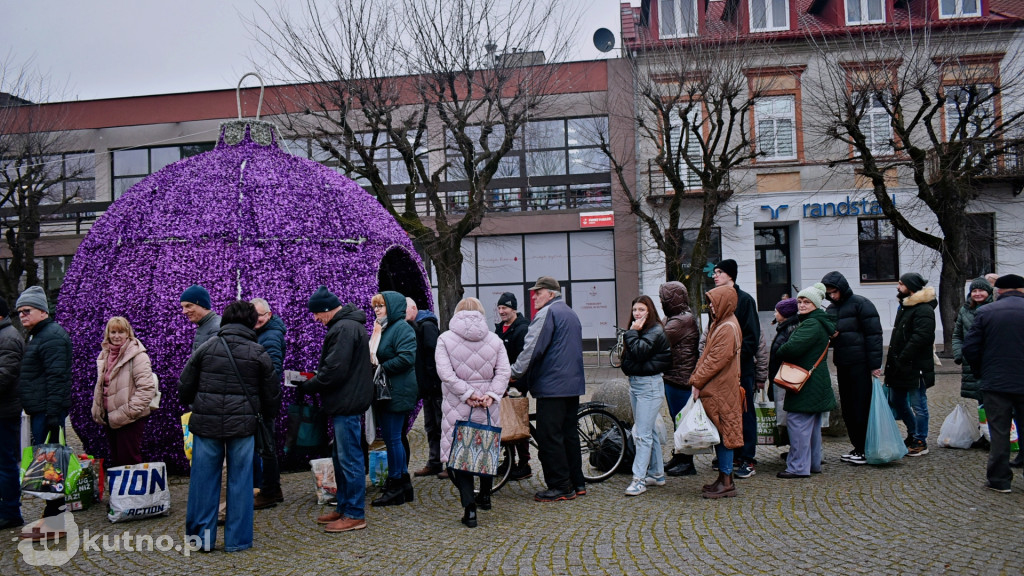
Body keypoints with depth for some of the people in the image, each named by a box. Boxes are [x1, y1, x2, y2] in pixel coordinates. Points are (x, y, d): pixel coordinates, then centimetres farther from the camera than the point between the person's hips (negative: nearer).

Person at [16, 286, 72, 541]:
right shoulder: (38, 335, 20)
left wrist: (52, 413, -24)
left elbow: (56, 377, -20)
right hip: (40, 411, 10)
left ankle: (54, 519, -3)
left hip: (48, 411, -10)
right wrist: (47, 412, 17)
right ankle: (53, 515, 20)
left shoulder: (52, 336, -13)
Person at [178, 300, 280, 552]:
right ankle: (237, 539, 13)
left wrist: (193, 407, 25)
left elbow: (185, 387, 5)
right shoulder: (259, 354, 0)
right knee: (240, 480, 8)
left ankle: (201, 535, 19)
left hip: (206, 423, 1)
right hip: (242, 425, -1)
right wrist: (268, 417, 26)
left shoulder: (207, 348, 1)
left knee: (204, 478, 11)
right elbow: (271, 394, 7)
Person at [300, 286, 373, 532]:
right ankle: (344, 507, 28)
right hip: (345, 403, 11)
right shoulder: (349, 325, 16)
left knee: (350, 459, -3)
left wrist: (307, 387, -10)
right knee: (341, 457, 17)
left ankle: (355, 515, 4)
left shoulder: (344, 329, -18)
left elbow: (335, 371, -23)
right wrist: (312, 381, 11)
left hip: (347, 404, -11)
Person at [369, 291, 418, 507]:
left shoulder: (402, 328, -12)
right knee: (392, 437, 13)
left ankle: (396, 487, 4)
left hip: (398, 392, -10)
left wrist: (381, 368, -17)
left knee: (392, 438, -5)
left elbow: (407, 358, -24)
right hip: (388, 391, 10)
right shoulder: (385, 328, 18)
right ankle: (403, 484, 22)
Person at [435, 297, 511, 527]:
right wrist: (491, 395, -10)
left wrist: (468, 393, -12)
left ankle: (469, 506, -9)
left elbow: (446, 373, -12)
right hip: (488, 406, 3)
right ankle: (485, 495, 34)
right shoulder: (494, 340, 4)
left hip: (457, 406, -3)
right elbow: (504, 372, -4)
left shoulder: (445, 339, -2)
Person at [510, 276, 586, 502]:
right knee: (568, 433, 15)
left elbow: (532, 348, -17)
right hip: (573, 384, 10)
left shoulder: (547, 313, -10)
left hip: (551, 385, -10)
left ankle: (560, 487, -2)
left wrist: (515, 373, -7)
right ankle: (577, 483, 19)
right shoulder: (571, 314, 20)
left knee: (549, 436, -5)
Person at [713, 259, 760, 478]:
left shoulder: (744, 299, -5)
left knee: (744, 411, -2)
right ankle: (731, 455, 17)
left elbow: (752, 334, -10)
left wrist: (739, 357, -17)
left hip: (742, 367, -6)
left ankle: (748, 460, 2)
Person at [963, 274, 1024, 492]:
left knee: (999, 431, 6)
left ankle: (999, 479, 10)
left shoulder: (985, 312, -5)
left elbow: (970, 347, -6)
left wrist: (981, 372, 9)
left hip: (995, 383, -1)